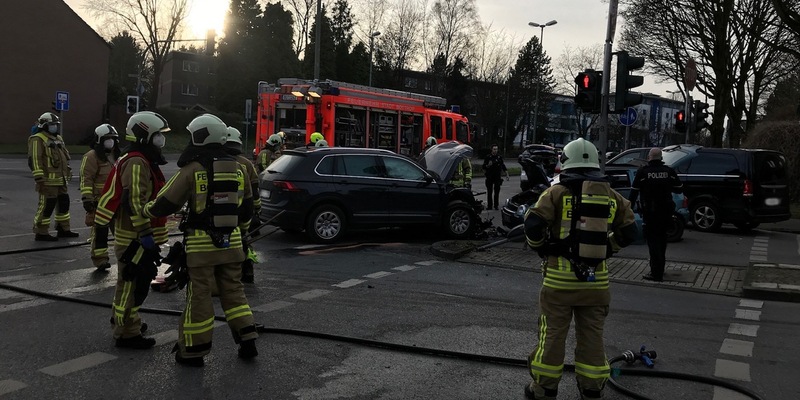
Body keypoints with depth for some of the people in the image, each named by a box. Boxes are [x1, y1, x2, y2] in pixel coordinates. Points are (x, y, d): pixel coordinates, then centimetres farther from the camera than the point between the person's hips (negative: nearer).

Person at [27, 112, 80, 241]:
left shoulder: (58, 139, 19)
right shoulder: (38, 139, -11)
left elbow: (64, 157, 28)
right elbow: (34, 160, -18)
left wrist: (68, 172, 25)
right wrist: (39, 179, -23)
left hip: (61, 180, 10)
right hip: (48, 181, -10)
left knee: (64, 203, 15)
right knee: (46, 206, -7)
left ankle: (63, 229, 26)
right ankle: (41, 233, 0)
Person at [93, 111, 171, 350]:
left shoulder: (143, 161, 16)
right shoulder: (136, 163, -18)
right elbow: (134, 202, -25)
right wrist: (145, 234, -24)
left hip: (138, 237, 11)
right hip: (136, 238, -11)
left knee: (135, 282, 22)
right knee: (133, 284, -4)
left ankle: (124, 320, 37)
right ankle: (127, 334, 3)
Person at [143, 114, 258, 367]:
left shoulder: (192, 170, -10)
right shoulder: (237, 169, 7)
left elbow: (166, 204, -6)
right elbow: (246, 208, 15)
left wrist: (147, 210, 14)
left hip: (201, 244, -5)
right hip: (231, 242, 5)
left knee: (199, 296, 4)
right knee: (233, 291, 15)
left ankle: (194, 350, 14)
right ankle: (247, 341, 15)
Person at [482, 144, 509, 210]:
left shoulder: (499, 157, 8)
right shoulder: (488, 157, 2)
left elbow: (503, 166, 11)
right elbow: (484, 167, 2)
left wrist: (507, 174, 4)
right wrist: (488, 165, -18)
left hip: (497, 177, 1)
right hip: (489, 177, -1)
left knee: (497, 192, 0)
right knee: (489, 192, -1)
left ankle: (496, 205, 6)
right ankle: (489, 205, 5)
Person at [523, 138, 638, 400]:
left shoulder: (557, 192, -7)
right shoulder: (611, 196, 5)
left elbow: (533, 225, -16)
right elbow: (628, 232, 8)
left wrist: (541, 247, 2)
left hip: (560, 277, -3)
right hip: (596, 279, 3)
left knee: (552, 335, 8)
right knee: (591, 337, 13)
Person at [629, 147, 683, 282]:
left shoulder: (643, 171, -8)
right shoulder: (669, 171, 2)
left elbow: (634, 192, -7)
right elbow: (679, 189, 9)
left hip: (650, 211, -4)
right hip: (666, 211, 4)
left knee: (652, 240, -1)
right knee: (661, 238, 19)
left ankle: (656, 273, -8)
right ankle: (659, 267, 33)